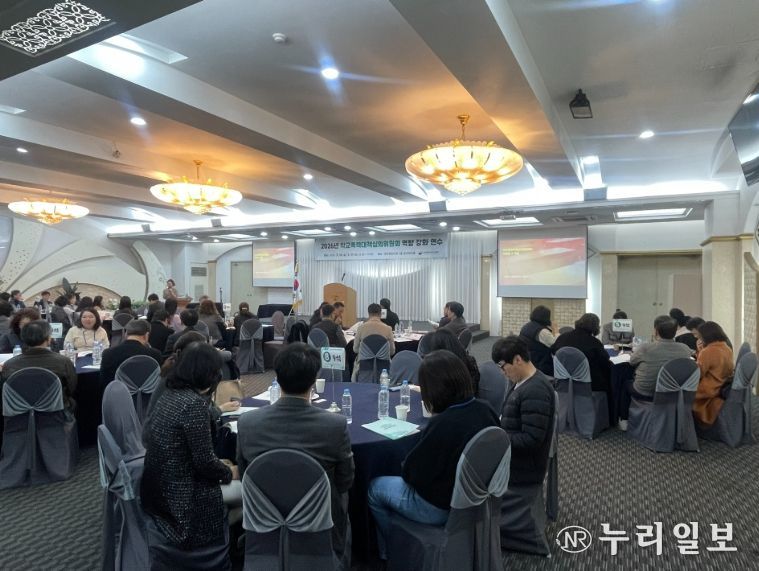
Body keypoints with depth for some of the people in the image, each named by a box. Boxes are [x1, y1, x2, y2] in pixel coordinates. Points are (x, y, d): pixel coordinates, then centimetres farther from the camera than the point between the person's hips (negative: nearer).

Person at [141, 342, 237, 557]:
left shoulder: (169, 393, 1)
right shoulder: (194, 403, -27)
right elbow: (204, 461, -21)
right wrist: (230, 473, -2)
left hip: (157, 486, 9)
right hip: (177, 495, -9)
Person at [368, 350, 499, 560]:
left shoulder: (442, 424, -34)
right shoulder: (485, 410, -11)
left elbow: (411, 473, -23)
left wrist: (407, 463, -1)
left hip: (440, 507, -7)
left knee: (375, 487, 16)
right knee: (393, 481, 26)